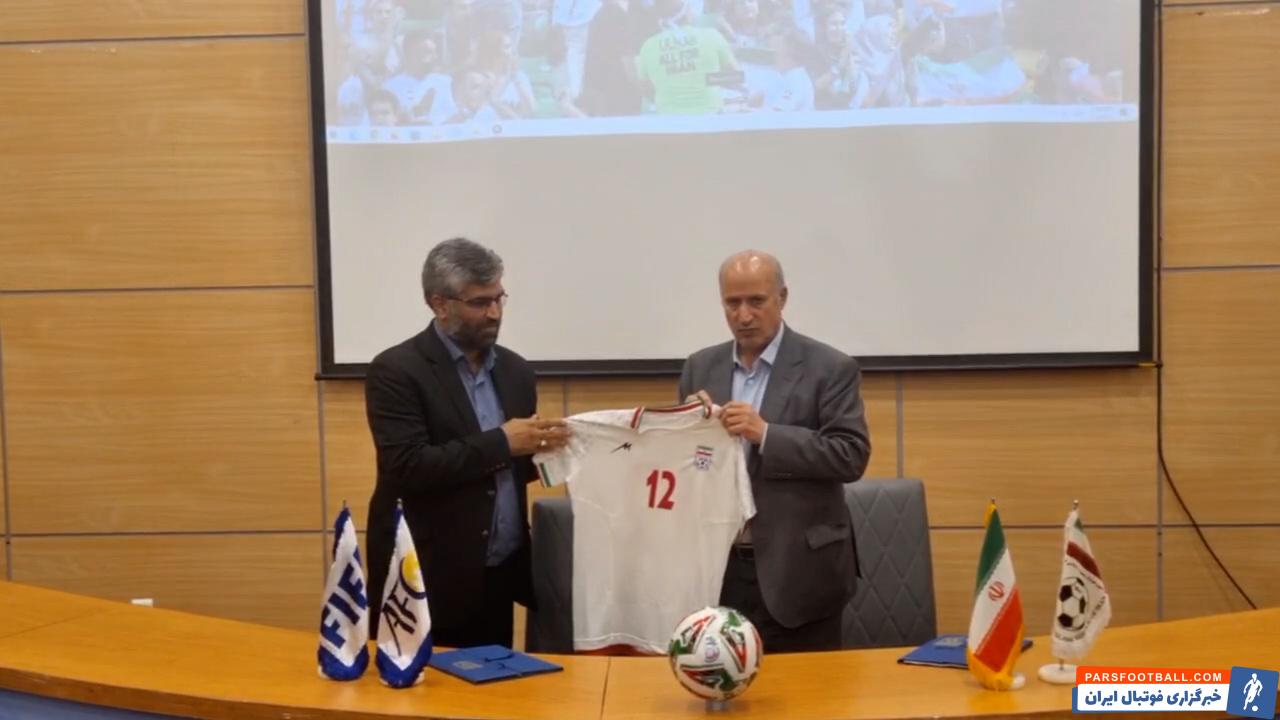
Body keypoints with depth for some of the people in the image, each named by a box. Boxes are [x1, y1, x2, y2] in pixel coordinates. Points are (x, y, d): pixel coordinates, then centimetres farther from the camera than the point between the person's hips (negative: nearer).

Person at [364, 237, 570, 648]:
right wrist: (500, 443, -18)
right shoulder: (397, 370, -9)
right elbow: (407, 468, -19)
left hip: (499, 578, 6)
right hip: (427, 583, -5)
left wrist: (539, 449, -4)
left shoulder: (515, 370, 10)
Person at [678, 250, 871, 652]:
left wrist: (766, 434, -22)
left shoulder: (830, 369, -4)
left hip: (799, 573, -4)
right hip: (718, 569, 4)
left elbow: (852, 456, -13)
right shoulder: (700, 367, 9)